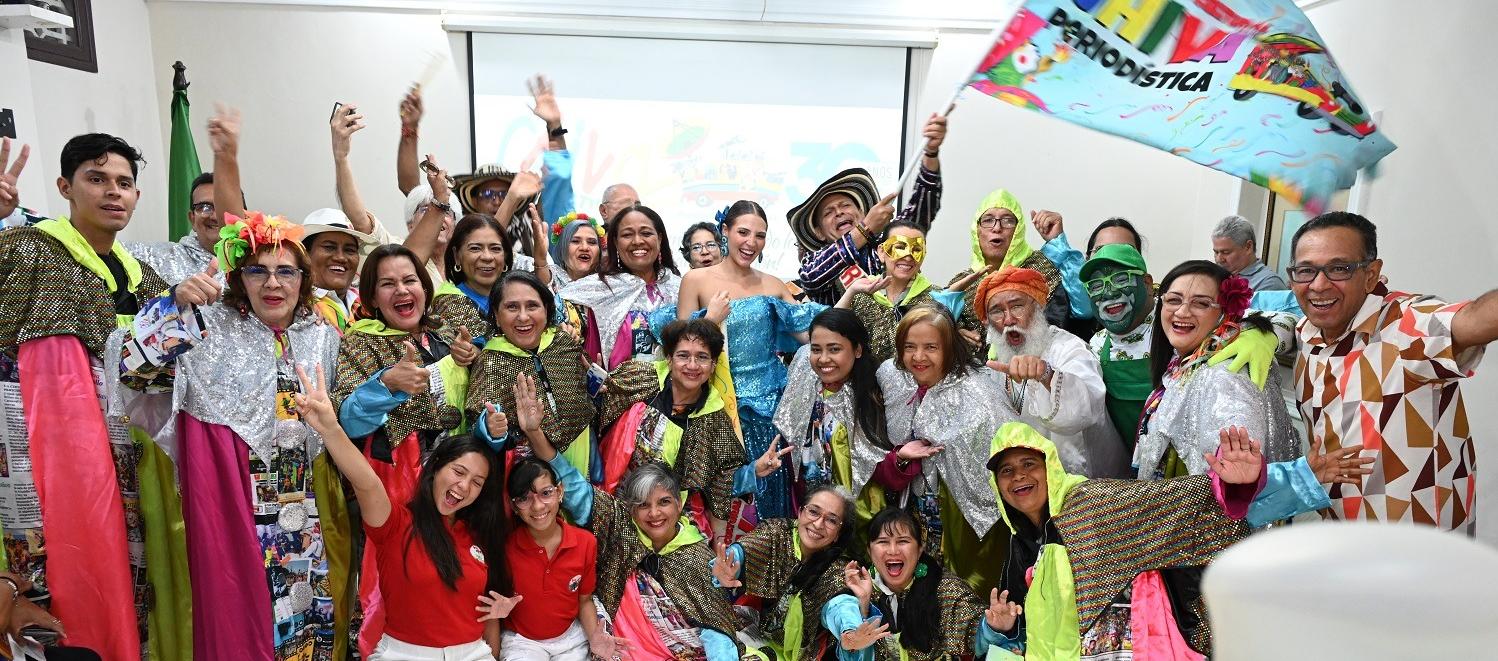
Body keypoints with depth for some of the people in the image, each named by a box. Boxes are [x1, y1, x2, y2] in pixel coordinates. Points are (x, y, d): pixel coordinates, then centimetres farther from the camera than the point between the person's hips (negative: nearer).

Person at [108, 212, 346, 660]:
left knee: (305, 607, 11)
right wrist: (178, 307, -24)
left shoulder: (323, 337, 7)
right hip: (231, 507, -3)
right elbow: (131, 367, -16)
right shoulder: (209, 331, -3)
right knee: (237, 615, 4)